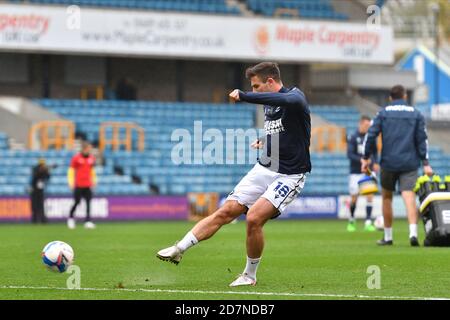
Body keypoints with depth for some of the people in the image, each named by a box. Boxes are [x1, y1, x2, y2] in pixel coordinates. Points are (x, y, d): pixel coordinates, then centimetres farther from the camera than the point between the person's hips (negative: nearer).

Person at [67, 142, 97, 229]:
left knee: (88, 202, -6)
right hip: (78, 185, -4)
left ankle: (88, 221, -9)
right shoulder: (76, 158, -4)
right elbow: (71, 170, -1)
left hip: (88, 185, 4)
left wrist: (94, 181, 19)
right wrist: (71, 182, -8)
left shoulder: (91, 158, 10)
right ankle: (71, 218, 23)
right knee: (77, 202, 1)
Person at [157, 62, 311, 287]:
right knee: (226, 211, -2)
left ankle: (250, 275, -3)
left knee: (254, 218, -21)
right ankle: (179, 249, -2)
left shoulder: (295, 96, -13)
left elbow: (284, 100, -40)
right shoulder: (268, 104, 13)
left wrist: (244, 97, -41)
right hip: (263, 169, 8)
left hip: (289, 175, -8)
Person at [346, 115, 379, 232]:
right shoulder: (352, 138, -4)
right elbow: (349, 154, -10)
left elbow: (374, 152, 16)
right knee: (354, 197, 1)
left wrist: (375, 163, -1)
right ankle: (351, 221, 22)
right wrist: (361, 160, -25)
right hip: (355, 172, -2)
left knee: (370, 196, -9)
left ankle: (368, 223, -6)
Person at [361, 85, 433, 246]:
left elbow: (371, 135, -3)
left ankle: (388, 237, 18)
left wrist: (366, 157, 3)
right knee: (409, 196, -8)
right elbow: (422, 139, 2)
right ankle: (413, 232, -28)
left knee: (386, 197, 14)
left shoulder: (383, 113, 5)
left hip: (388, 163, 0)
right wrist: (425, 163, 1)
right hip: (410, 163, 0)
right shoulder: (416, 114, 7)